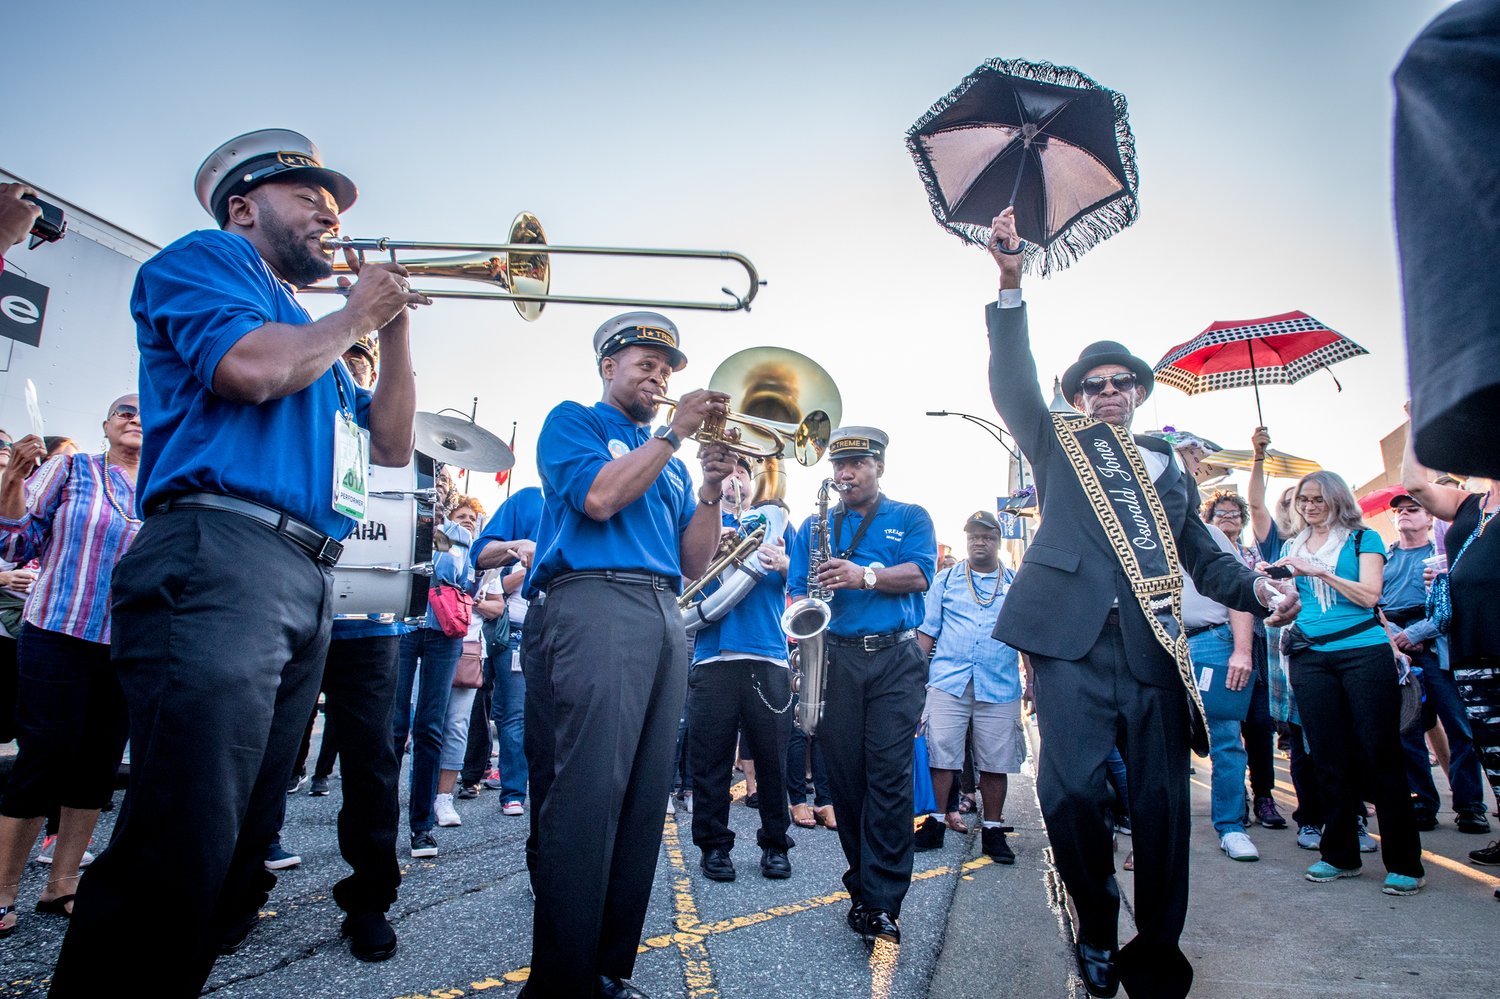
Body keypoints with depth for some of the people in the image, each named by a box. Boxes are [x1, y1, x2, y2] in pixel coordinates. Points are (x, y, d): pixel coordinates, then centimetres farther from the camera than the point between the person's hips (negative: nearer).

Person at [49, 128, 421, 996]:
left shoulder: (309, 332, 29)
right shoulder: (203, 258, 7)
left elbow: (392, 446, 24)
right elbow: (253, 369, -14)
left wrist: (395, 325, 19)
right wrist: (355, 316, 3)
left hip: (308, 585, 9)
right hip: (220, 557, -9)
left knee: (240, 842, 11)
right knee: (181, 842, -14)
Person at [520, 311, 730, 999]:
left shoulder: (668, 462, 28)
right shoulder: (574, 420, 12)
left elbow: (692, 562, 19)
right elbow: (600, 496, -9)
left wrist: (710, 489, 4)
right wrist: (674, 433, -3)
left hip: (665, 619, 7)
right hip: (594, 603, -6)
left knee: (644, 799, 3)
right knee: (588, 795, -14)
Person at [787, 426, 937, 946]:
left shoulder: (910, 518, 11)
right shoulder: (815, 525, 18)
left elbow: (919, 574, -5)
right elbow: (797, 590, 14)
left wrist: (866, 576, -21)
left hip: (895, 659, -2)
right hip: (834, 659, 3)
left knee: (889, 775, -9)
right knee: (845, 775, 5)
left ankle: (881, 904, -4)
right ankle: (864, 879, 20)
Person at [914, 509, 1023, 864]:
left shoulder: (1017, 583, 12)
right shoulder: (946, 579, 11)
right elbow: (927, 632, 9)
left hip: (1000, 686, 0)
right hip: (947, 682, 0)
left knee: (995, 762, 5)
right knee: (941, 754, 0)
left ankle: (993, 831, 18)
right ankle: (936, 823, 12)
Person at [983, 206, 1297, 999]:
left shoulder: (1170, 468, 22)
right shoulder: (1059, 445, 14)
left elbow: (1202, 555, 22)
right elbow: (1012, 384, -1)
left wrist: (1259, 589, 1)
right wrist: (1011, 284, -11)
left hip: (1153, 645, 3)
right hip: (1074, 639, -3)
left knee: (1162, 800, 2)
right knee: (1072, 792, -10)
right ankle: (1096, 931, 14)